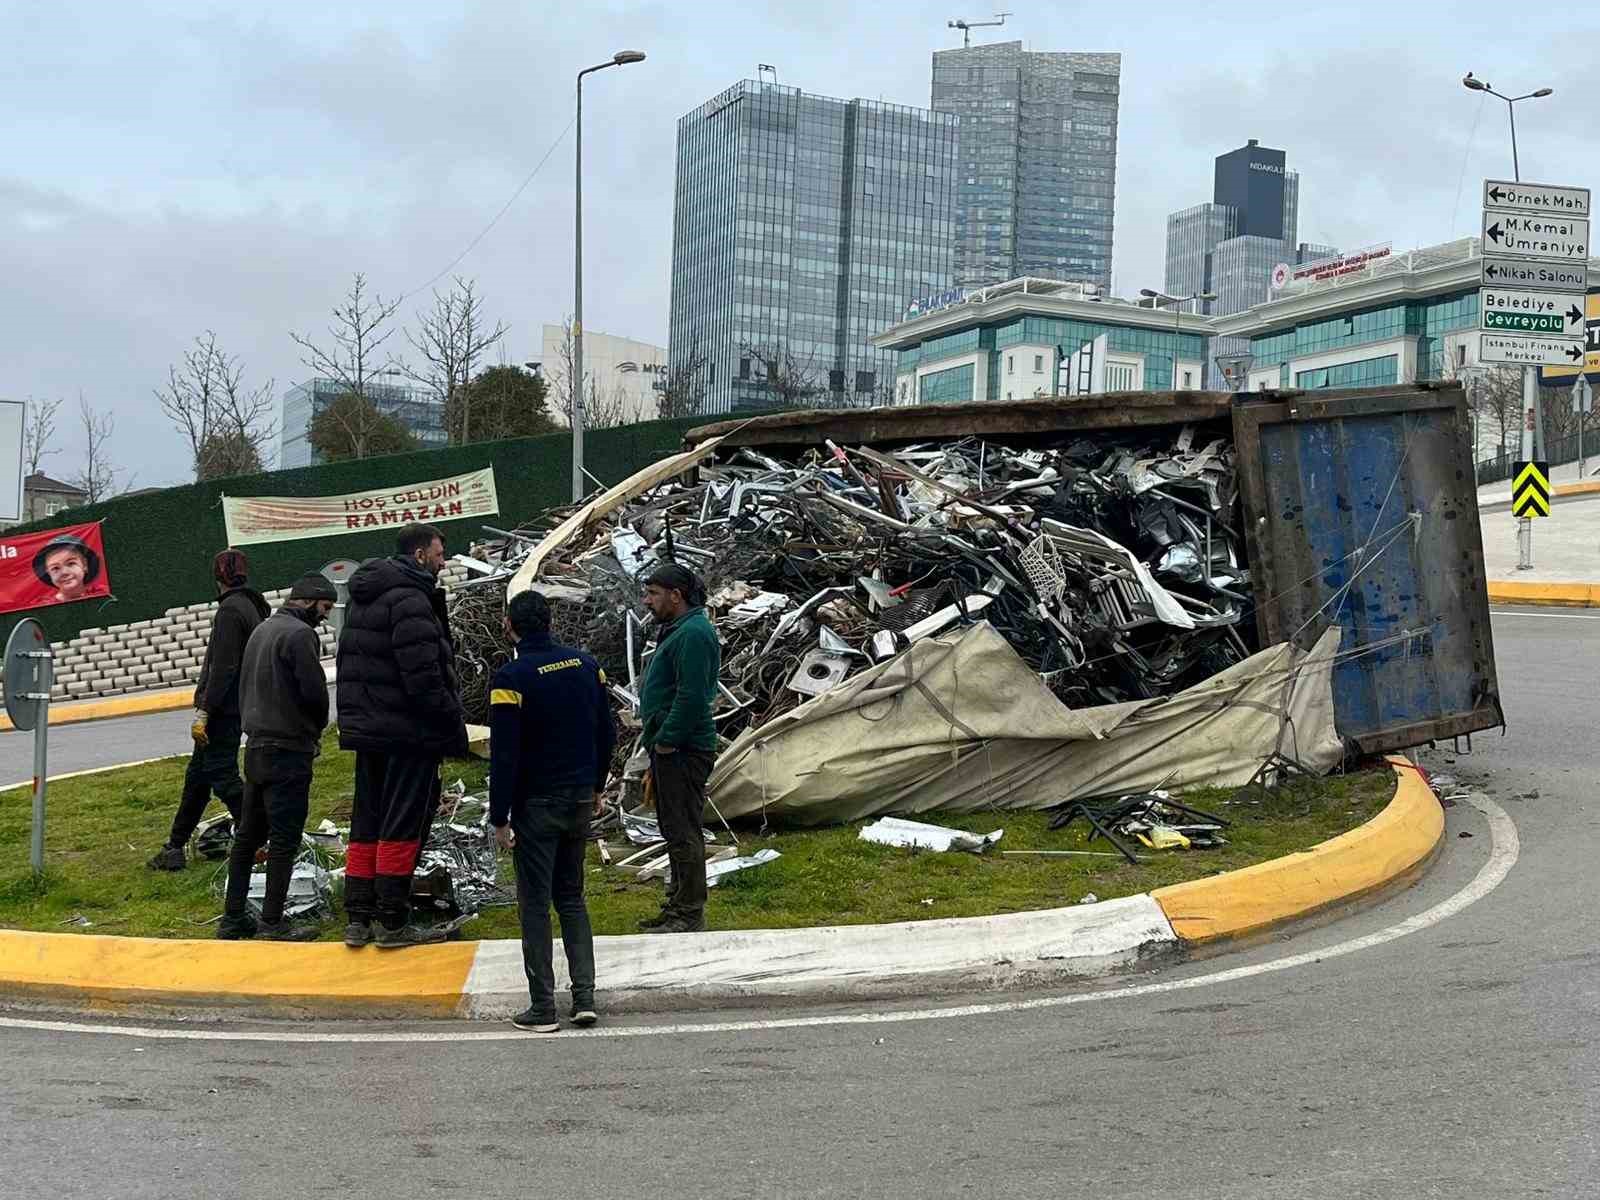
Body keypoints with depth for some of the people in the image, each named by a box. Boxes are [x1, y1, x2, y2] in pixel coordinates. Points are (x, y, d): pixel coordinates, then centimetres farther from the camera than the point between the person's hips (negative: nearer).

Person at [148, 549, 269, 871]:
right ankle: (175, 847, 19)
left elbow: (223, 668, -21)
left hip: (223, 708, -10)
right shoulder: (255, 606, 15)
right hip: (240, 708, 10)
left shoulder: (230, 610, -14)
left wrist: (203, 713, -20)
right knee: (197, 774, 14)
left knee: (222, 775, -6)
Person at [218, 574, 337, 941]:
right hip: (288, 750, -9)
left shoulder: (261, 630, 16)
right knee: (284, 839, -4)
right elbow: (314, 690, -18)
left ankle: (233, 918, 18)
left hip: (256, 747, 9)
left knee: (248, 835, 13)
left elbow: (244, 688, 19)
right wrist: (317, 729, 1)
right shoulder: (300, 634, -13)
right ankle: (272, 923, -2)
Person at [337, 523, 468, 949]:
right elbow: (424, 678, -22)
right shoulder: (409, 601, -16)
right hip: (408, 733, -9)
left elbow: (348, 665, 19)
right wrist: (454, 726, -15)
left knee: (366, 824, 13)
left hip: (365, 728, 9)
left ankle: (357, 919, 16)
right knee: (402, 827, -2)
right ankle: (393, 922, 2)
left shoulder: (363, 598, 15)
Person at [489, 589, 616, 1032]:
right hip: (580, 799, 5)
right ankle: (584, 997, 10)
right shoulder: (586, 666, 2)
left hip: (536, 804, -5)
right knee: (572, 898, 16)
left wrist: (500, 819, -10)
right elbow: (607, 733, 9)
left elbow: (504, 756, -16)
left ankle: (543, 1008, 6)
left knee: (535, 904, 3)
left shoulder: (511, 678, -15)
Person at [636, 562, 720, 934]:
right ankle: (679, 906, 26)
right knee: (675, 830, 17)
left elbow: (692, 696, -25)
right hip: (670, 750, 11)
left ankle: (690, 914, -1)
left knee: (683, 833, -6)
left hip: (682, 751, -11)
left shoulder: (693, 633, -17)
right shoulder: (677, 631, 18)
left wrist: (666, 741, -19)